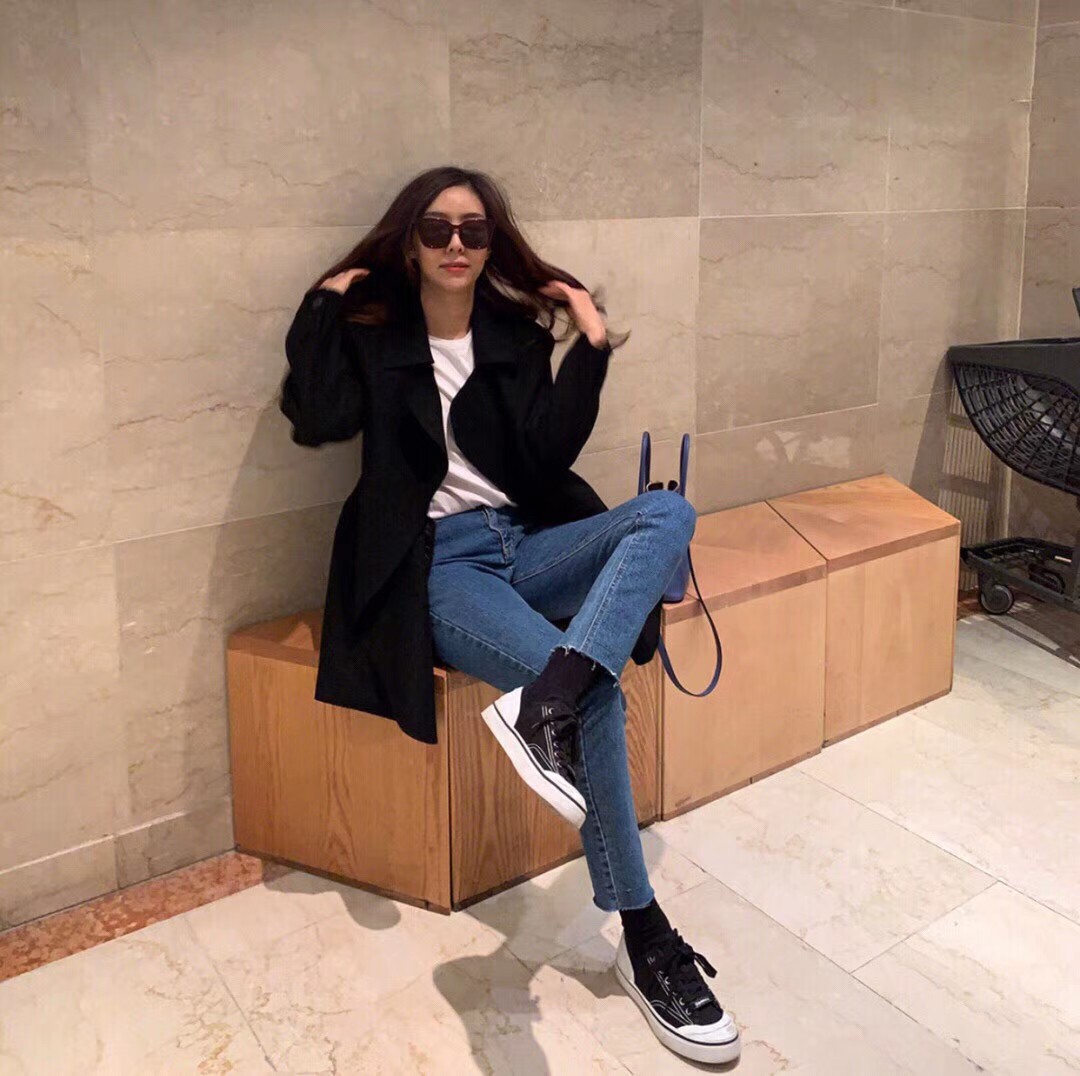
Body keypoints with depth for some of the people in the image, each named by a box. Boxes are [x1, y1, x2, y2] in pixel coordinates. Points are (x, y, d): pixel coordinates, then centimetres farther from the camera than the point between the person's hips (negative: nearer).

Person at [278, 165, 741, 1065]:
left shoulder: (518, 334, 13)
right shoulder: (372, 334, 6)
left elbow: (549, 455, 0)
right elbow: (319, 420, -15)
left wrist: (591, 350, -6)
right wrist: (324, 306, -6)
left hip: (527, 545, 5)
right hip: (436, 564, -5)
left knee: (670, 512, -24)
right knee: (596, 692, -27)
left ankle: (543, 701, -45)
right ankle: (643, 939, -17)